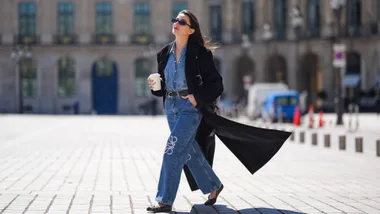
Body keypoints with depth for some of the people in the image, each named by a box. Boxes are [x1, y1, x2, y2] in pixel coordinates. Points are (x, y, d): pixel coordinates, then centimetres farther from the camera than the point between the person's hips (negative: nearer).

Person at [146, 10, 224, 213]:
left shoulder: (199, 53, -8)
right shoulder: (165, 53, 9)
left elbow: (216, 83, -7)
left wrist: (198, 97, -17)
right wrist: (154, 85, -4)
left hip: (190, 106, -7)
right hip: (171, 106, 7)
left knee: (173, 150, -13)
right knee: (190, 151, 13)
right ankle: (213, 186, 32)